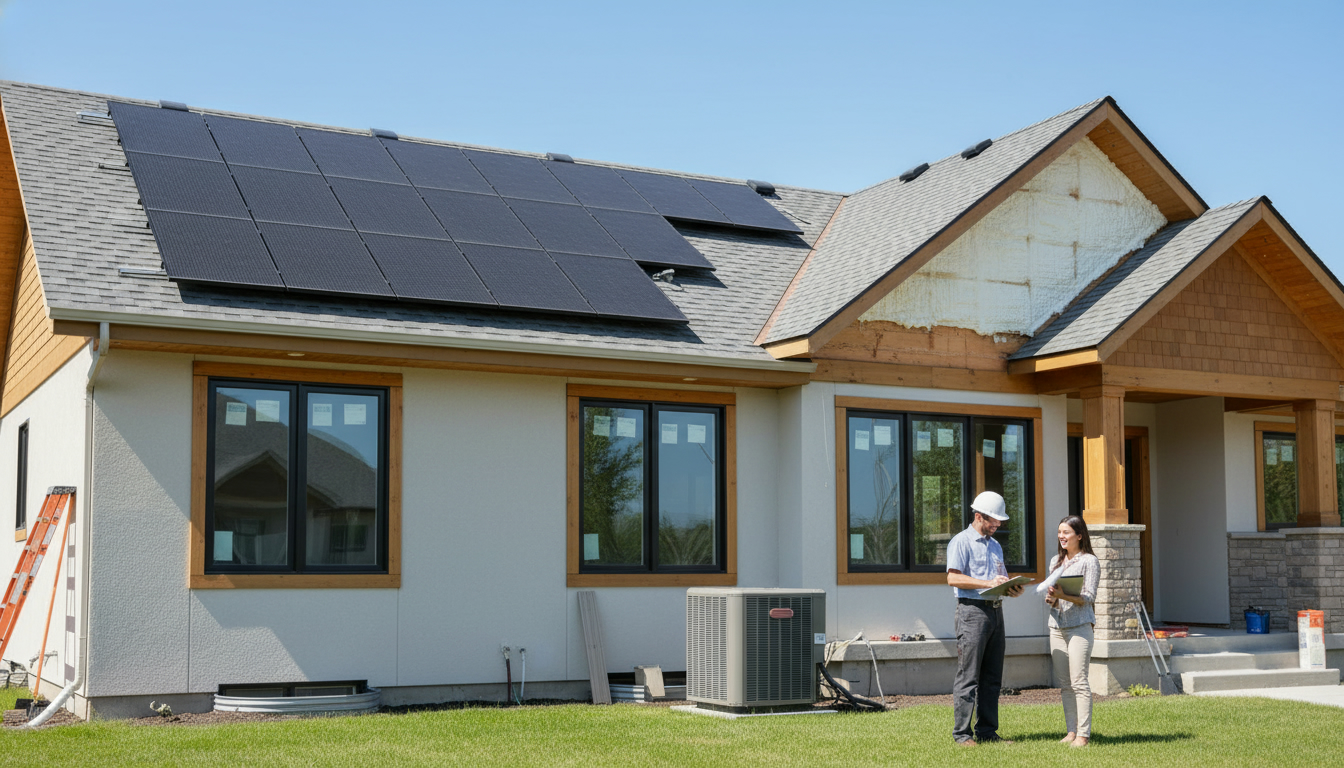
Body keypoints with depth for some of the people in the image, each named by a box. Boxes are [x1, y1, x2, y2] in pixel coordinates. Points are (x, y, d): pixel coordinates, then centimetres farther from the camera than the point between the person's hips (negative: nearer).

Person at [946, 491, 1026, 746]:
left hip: (996, 609, 8)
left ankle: (987, 731, 13)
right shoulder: (961, 541, -3)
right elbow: (953, 578, -14)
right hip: (973, 610, -8)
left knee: (992, 677, 8)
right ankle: (962, 733, -3)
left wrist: (1012, 589, 2)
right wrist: (987, 583, -19)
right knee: (968, 676, -7)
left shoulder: (995, 546, 22)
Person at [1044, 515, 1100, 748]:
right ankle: (1071, 731, 12)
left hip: (1079, 626, -6)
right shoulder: (1055, 561, 17)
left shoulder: (1089, 561, -2)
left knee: (1079, 682, -9)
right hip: (1056, 626, 6)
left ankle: (1083, 734, -6)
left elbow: (1089, 597, -9)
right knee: (1064, 683, 7)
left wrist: (1064, 595, -23)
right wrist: (1050, 598, -3)